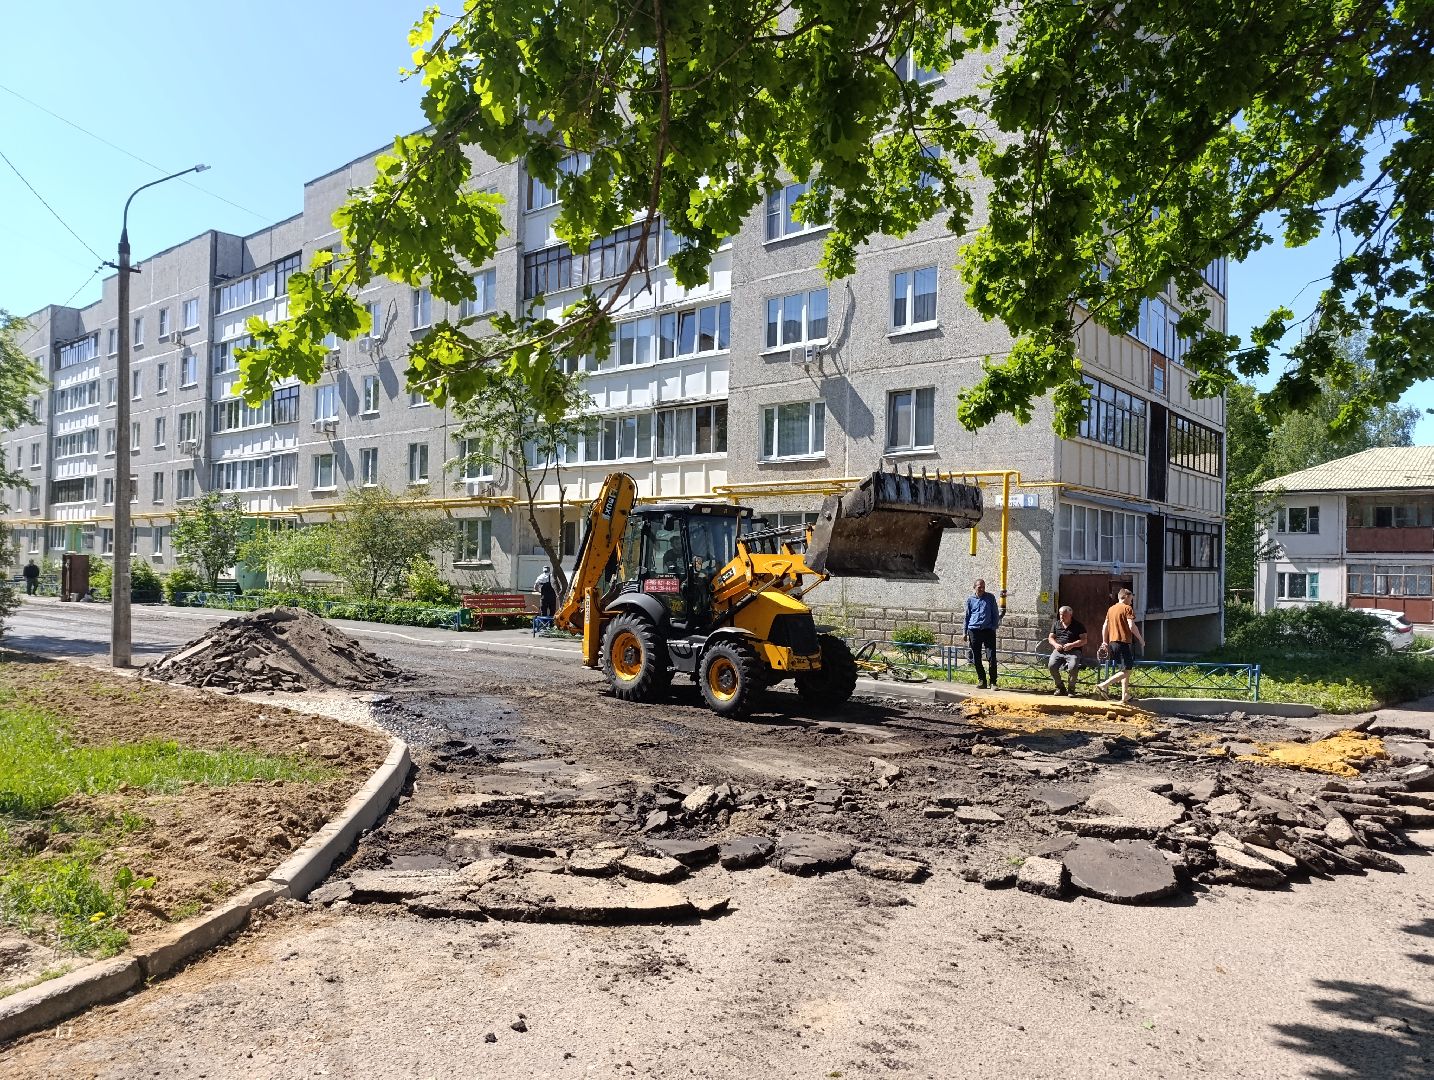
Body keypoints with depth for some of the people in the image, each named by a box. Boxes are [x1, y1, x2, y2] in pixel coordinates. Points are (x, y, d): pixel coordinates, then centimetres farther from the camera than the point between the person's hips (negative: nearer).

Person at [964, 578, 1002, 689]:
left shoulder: (990, 598, 5)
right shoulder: (970, 599, 8)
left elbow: (995, 614, 10)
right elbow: (967, 616, 14)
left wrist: (994, 628, 2)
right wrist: (966, 632, 12)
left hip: (988, 630, -2)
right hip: (974, 631, 2)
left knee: (992, 657, -7)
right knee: (976, 658, 4)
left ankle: (993, 682, 1)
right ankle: (981, 681, 15)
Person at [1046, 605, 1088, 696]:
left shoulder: (1078, 625, 5)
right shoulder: (1057, 624, 17)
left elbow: (1084, 640, 0)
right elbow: (1050, 637, 19)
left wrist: (1072, 645, -16)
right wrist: (1055, 644, -4)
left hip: (1073, 651, -3)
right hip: (1058, 651, 3)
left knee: (1072, 667, -33)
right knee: (1051, 665, -25)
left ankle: (1071, 689, -7)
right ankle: (1060, 687, -3)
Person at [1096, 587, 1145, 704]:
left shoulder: (1111, 609, 15)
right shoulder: (1127, 608, -7)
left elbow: (1105, 626, 16)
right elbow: (1132, 626, -15)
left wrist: (1104, 641, 22)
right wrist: (1141, 640, -5)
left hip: (1112, 642, 8)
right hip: (1124, 642, -8)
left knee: (1125, 670, 15)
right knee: (1126, 671, -8)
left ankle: (1124, 698, 13)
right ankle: (1103, 685, -22)